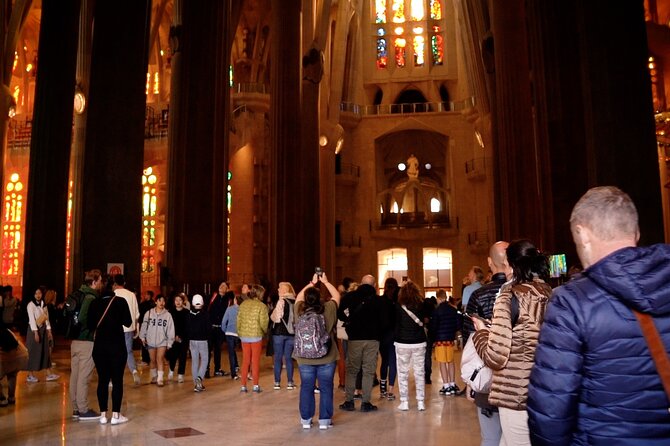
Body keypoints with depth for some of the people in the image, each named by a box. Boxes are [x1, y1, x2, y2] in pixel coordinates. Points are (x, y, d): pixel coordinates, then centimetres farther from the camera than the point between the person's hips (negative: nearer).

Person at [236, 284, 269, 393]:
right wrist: (264, 331, 8)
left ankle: (243, 386, 13)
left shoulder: (243, 304, 3)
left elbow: (239, 320, 4)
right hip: (256, 336, -4)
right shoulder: (261, 306, -10)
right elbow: (263, 322, -12)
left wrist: (239, 333, 14)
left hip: (244, 336, 4)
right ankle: (255, 385, 8)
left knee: (245, 361, 11)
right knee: (255, 361, 6)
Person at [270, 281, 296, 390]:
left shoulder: (282, 301, -12)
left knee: (278, 357, 5)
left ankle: (277, 382, 9)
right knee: (288, 357, 9)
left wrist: (272, 316, 6)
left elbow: (276, 318, -13)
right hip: (291, 332, 4)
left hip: (279, 332, -4)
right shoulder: (295, 301, 3)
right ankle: (290, 383, 9)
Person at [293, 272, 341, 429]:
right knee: (326, 389, 8)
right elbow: (336, 296, 8)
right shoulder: (328, 309, -11)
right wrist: (325, 282, 17)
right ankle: (324, 420, 13)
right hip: (327, 358, -1)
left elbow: (298, 297, 15)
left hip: (305, 358, 2)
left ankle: (306, 420, 19)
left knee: (306, 388, 11)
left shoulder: (300, 311, -6)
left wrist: (311, 283, 20)